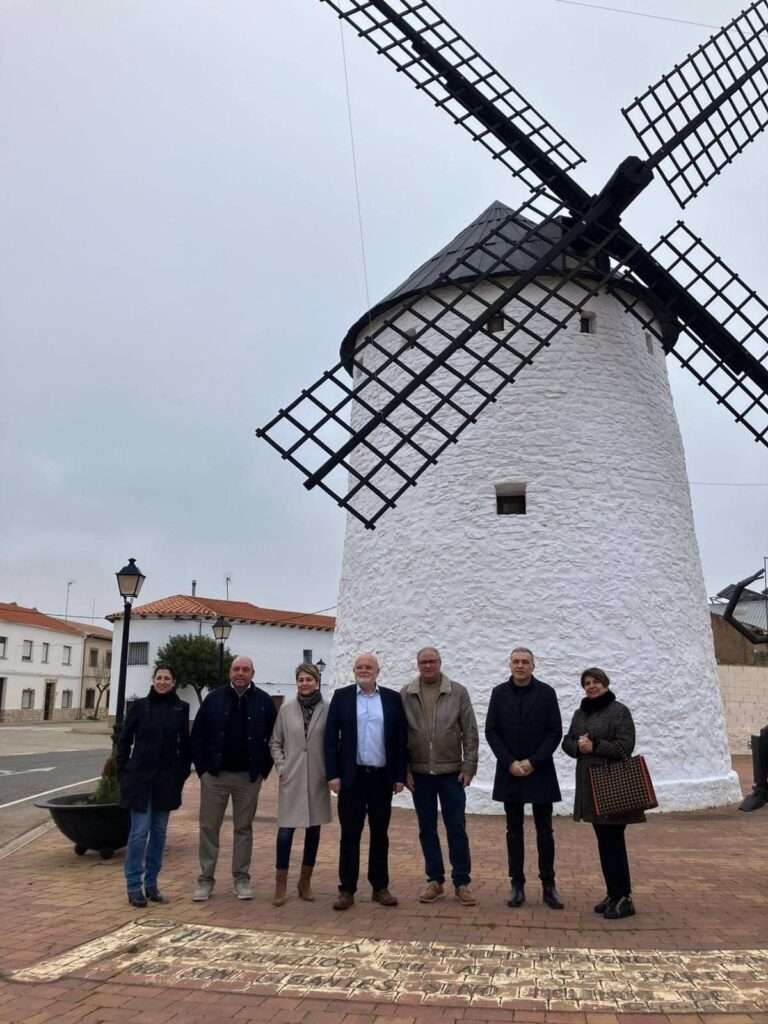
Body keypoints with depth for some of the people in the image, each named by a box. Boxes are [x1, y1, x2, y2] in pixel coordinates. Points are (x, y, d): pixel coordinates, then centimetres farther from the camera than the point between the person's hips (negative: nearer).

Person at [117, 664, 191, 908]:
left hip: (167, 779, 3)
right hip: (140, 777, -2)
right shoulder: (138, 706, -3)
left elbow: (184, 744, 6)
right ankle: (134, 886, 9)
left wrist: (182, 774, 2)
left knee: (159, 832, 10)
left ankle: (151, 884, 21)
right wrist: (123, 773, -3)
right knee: (139, 832, -2)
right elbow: (124, 740, 1)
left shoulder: (181, 708, 2)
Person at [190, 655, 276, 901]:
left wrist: (263, 769, -2)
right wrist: (202, 767, -2)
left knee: (244, 828, 10)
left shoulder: (264, 701, -1)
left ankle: (242, 879, 19)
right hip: (215, 775, 0)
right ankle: (206, 879, 16)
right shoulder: (214, 699, 0)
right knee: (209, 827, 5)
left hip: (248, 777, 0)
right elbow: (197, 735, 3)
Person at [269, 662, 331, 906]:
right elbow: (275, 742, 8)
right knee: (285, 831, -3)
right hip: (291, 778, 0)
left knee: (313, 830, 10)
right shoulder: (286, 709, 1)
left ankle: (305, 881, 24)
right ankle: (280, 884, 10)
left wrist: (330, 771, -6)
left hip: (317, 779, 0)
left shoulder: (327, 710, -4)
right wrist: (280, 767, -2)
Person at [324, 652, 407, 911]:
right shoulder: (341, 696, 1)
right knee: (350, 834, 4)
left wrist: (400, 775, 0)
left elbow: (400, 739, 4)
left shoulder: (393, 698, 3)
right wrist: (333, 774, -8)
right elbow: (331, 737, -2)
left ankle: (380, 887, 22)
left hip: (382, 777, 1)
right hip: (352, 776, -1)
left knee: (380, 833, 10)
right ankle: (347, 889, 13)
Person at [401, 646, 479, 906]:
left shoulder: (458, 692, -3)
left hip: (451, 772, -1)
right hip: (419, 774, 1)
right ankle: (435, 880, 22)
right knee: (427, 829, 10)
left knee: (456, 828, 3)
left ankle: (462, 882, 14)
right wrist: (404, 769, -1)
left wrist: (469, 766, -5)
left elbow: (470, 732, -1)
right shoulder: (405, 695, -1)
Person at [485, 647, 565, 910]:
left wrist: (533, 761, -12)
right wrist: (510, 762, -10)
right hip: (509, 772, 1)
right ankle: (517, 885, 17)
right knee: (514, 831, 8)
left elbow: (555, 732, -4)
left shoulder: (546, 693, -3)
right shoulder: (499, 693, 1)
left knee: (544, 831, 5)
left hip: (540, 772, -1)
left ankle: (548, 886, 16)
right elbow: (491, 731, 1)